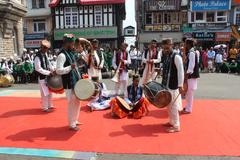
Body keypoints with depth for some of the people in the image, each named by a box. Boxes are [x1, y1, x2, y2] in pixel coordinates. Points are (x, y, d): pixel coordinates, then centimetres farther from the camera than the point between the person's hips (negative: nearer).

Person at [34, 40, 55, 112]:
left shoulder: (45, 54, 5)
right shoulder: (38, 57, -20)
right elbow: (38, 68, -23)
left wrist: (52, 70, 4)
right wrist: (48, 72, -23)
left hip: (47, 76, 8)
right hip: (42, 77, -8)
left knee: (50, 91, 16)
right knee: (45, 93, 0)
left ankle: (50, 106, 31)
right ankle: (45, 108, 15)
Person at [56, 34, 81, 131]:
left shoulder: (70, 53, 12)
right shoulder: (62, 55, -16)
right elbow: (58, 70, -24)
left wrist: (79, 77, 15)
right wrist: (70, 67, -34)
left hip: (76, 82, 9)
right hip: (69, 84, -9)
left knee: (77, 102, 17)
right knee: (72, 103, 1)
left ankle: (75, 121, 33)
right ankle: (72, 125, 16)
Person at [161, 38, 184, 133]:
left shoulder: (176, 57, -14)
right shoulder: (166, 57, 10)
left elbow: (181, 72, -18)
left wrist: (180, 86, -22)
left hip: (173, 85, -8)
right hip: (166, 85, 8)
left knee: (173, 106, -2)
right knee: (168, 105, 17)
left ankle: (176, 126, 10)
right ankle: (171, 122, 32)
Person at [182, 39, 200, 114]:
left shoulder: (192, 53, -17)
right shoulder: (190, 52, 12)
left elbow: (191, 65, -21)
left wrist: (187, 74, -18)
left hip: (191, 75, -10)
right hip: (190, 75, 10)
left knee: (189, 92, -1)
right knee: (188, 92, 17)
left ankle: (188, 109, 9)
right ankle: (187, 107, 30)